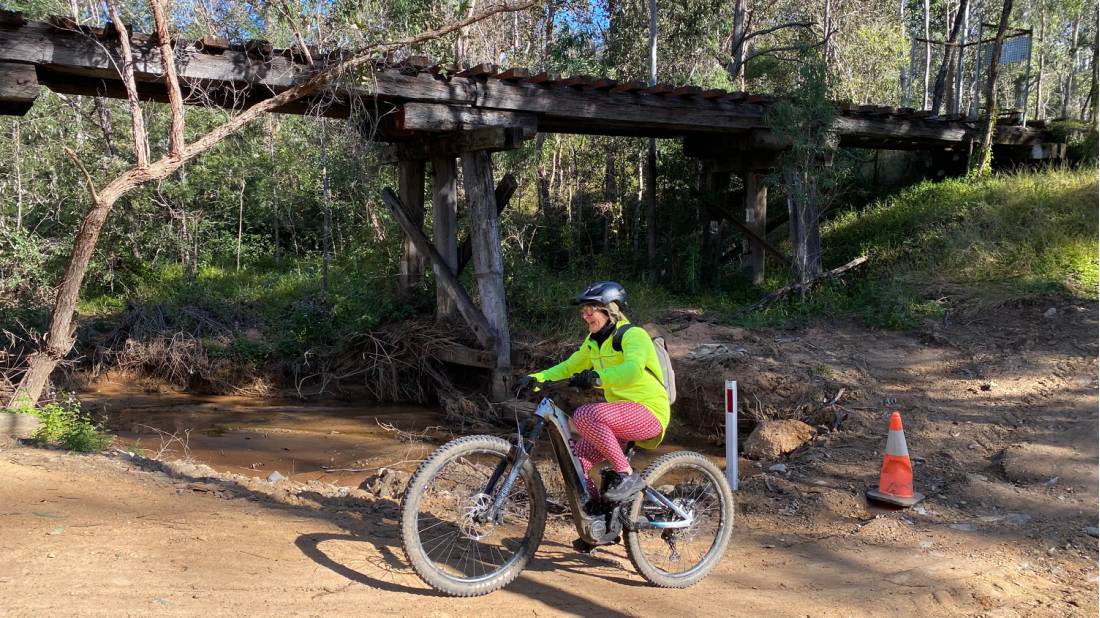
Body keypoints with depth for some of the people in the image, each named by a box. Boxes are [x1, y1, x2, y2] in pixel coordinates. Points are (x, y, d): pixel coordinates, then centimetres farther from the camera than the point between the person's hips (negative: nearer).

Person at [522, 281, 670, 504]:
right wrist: (536, 378, 3)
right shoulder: (593, 341, 12)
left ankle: (627, 476, -20)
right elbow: (569, 367, 18)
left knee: (585, 415, -30)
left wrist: (597, 377, -47)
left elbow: (632, 370, -33)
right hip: (621, 415, 8)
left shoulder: (633, 335, -13)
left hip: (649, 413, -8)